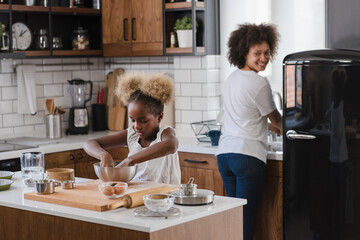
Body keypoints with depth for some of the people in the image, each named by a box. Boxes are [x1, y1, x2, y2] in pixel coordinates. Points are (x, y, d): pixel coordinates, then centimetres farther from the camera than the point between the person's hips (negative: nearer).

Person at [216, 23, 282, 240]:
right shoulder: (259, 84, -12)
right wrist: (283, 129, 24)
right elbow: (276, 119, 2)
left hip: (224, 153, 8)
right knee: (246, 217, -4)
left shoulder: (233, 77, 13)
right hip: (248, 155, -8)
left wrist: (272, 127, 30)